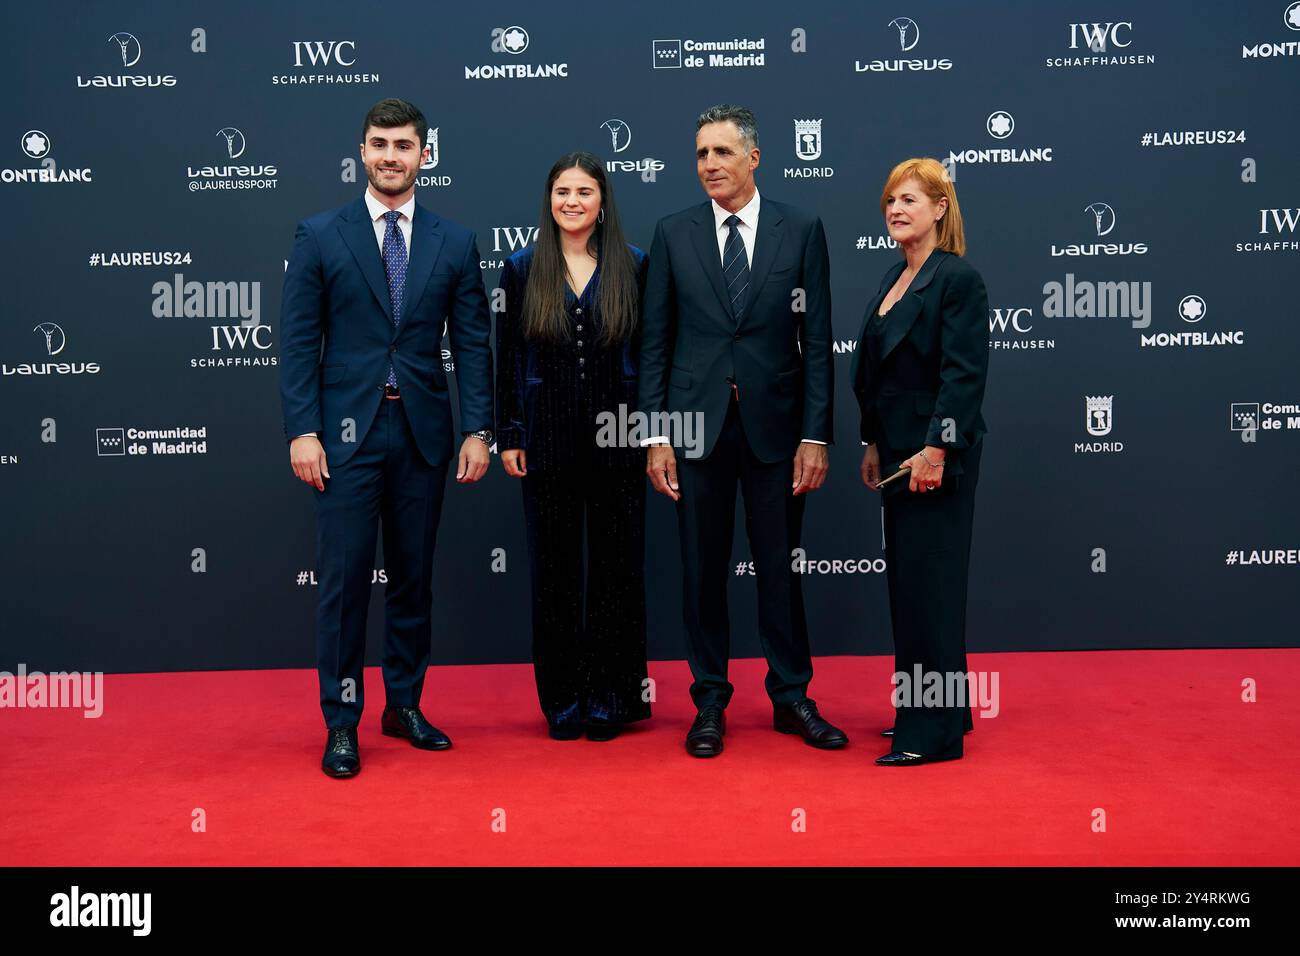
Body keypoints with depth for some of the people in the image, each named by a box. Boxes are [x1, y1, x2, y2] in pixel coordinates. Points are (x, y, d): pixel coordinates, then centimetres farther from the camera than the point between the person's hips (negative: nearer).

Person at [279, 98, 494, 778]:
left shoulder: (454, 243, 8)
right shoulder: (320, 236, 3)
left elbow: (473, 343, 6)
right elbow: (298, 340, 0)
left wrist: (478, 429, -2)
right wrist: (302, 429, -8)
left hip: (423, 431, 2)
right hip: (347, 431, -2)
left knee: (414, 575, 10)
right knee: (345, 577, -1)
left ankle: (405, 705, 24)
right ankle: (341, 723, 10)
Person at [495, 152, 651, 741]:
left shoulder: (632, 266, 3)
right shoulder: (522, 269, 4)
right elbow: (507, 358, 5)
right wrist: (508, 436, 0)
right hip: (548, 439, 0)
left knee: (617, 564, 6)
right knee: (554, 568, 7)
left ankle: (610, 698, 18)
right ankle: (563, 700, 18)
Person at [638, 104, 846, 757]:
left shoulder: (801, 230, 2)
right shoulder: (673, 233, 5)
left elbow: (816, 339, 0)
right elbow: (655, 340, 4)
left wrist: (815, 434, -5)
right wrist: (655, 435, -2)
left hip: (773, 423, -1)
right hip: (697, 422, 1)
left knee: (780, 565, 7)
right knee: (703, 569, 7)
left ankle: (791, 698, 22)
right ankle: (709, 702, 20)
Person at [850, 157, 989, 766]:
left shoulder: (958, 278, -12)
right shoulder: (895, 277, 14)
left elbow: (965, 374, -19)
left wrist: (936, 449, -23)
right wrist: (874, 443, 15)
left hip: (936, 458, -9)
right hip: (899, 452, 9)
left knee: (928, 584, -4)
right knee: (906, 581, 14)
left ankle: (933, 733, 6)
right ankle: (941, 711, 27)